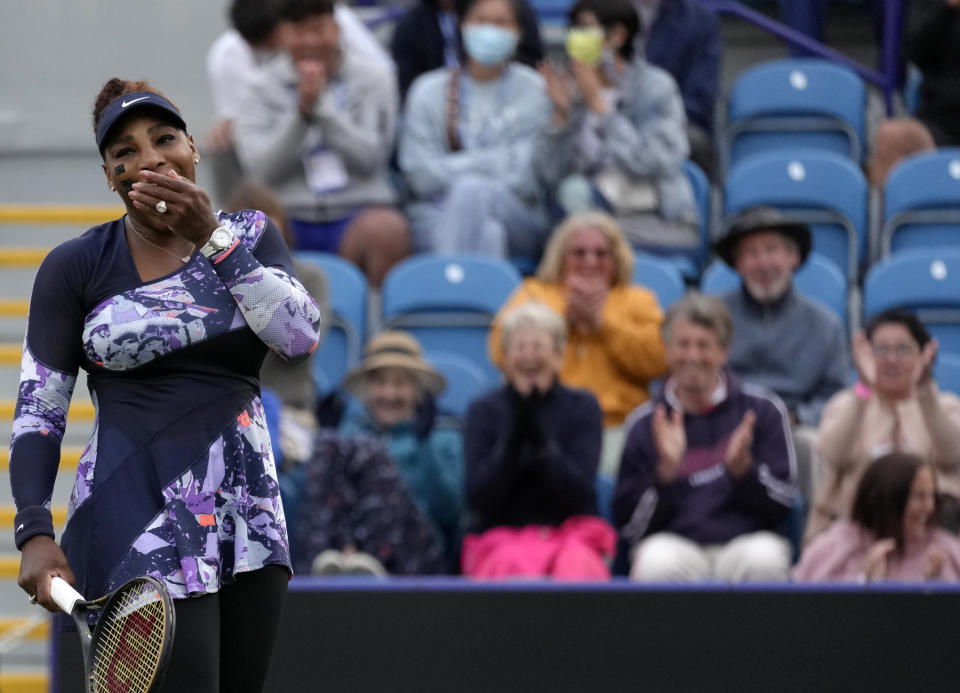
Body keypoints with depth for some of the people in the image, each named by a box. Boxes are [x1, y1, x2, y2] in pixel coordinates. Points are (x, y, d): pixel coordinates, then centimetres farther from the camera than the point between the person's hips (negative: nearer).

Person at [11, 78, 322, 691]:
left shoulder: (250, 237, 9)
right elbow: (38, 411, -2)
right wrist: (35, 532, -15)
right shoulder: (74, 267, 0)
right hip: (140, 522, -4)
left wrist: (213, 238, -13)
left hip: (249, 517, 4)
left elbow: (302, 336, -8)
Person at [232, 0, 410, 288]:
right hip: (288, 217, 1)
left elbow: (368, 158, -5)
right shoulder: (261, 88, 10)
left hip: (355, 214, -1)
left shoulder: (372, 78, 8)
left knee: (387, 229, -36)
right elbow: (262, 169, -3)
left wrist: (321, 104, -12)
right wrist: (302, 110, -14)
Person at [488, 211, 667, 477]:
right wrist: (565, 317, 0)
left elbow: (659, 359, 4)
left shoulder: (637, 300, 23)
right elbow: (502, 352, 3)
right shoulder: (533, 293, 22)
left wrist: (602, 322, 0)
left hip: (617, 424, 1)